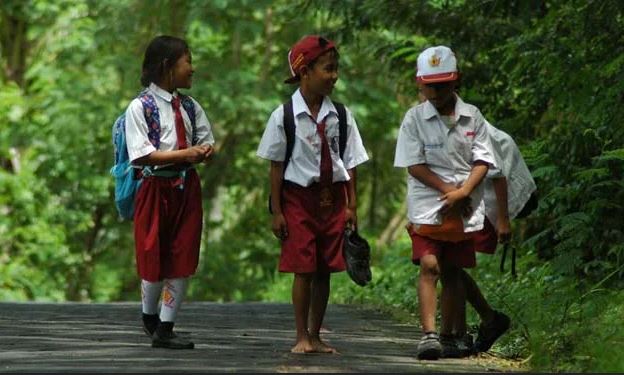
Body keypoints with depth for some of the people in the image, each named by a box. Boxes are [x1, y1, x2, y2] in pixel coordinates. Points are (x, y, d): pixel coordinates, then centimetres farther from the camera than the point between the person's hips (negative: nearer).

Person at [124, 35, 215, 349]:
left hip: (187, 188, 5)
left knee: (183, 261, 1)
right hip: (156, 189, -5)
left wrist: (204, 152, -13)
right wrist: (183, 154, -21)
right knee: (153, 258, 6)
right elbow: (141, 155, -16)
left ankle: (165, 329, 8)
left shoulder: (190, 107, 8)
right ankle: (150, 318, 30)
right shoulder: (140, 108, -9)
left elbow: (206, 143, 12)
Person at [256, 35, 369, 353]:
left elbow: (350, 163, 6)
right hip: (299, 198, -3)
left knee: (324, 270, 7)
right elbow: (276, 165, -2)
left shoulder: (341, 116, 2)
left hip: (332, 198, 3)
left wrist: (351, 205, 2)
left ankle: (315, 336, 16)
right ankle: (302, 337, 7)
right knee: (303, 270, -2)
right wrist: (276, 210, -4)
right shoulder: (284, 116, -6)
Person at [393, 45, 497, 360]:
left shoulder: (472, 116, 5)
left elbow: (482, 161, 2)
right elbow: (414, 166, -5)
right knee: (429, 265, -16)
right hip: (428, 204, -3)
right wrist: (448, 189, -12)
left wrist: (463, 192, -13)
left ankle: (447, 336, 19)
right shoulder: (415, 118, -1)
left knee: (452, 272, 9)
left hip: (464, 208, 3)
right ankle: (428, 334, -22)